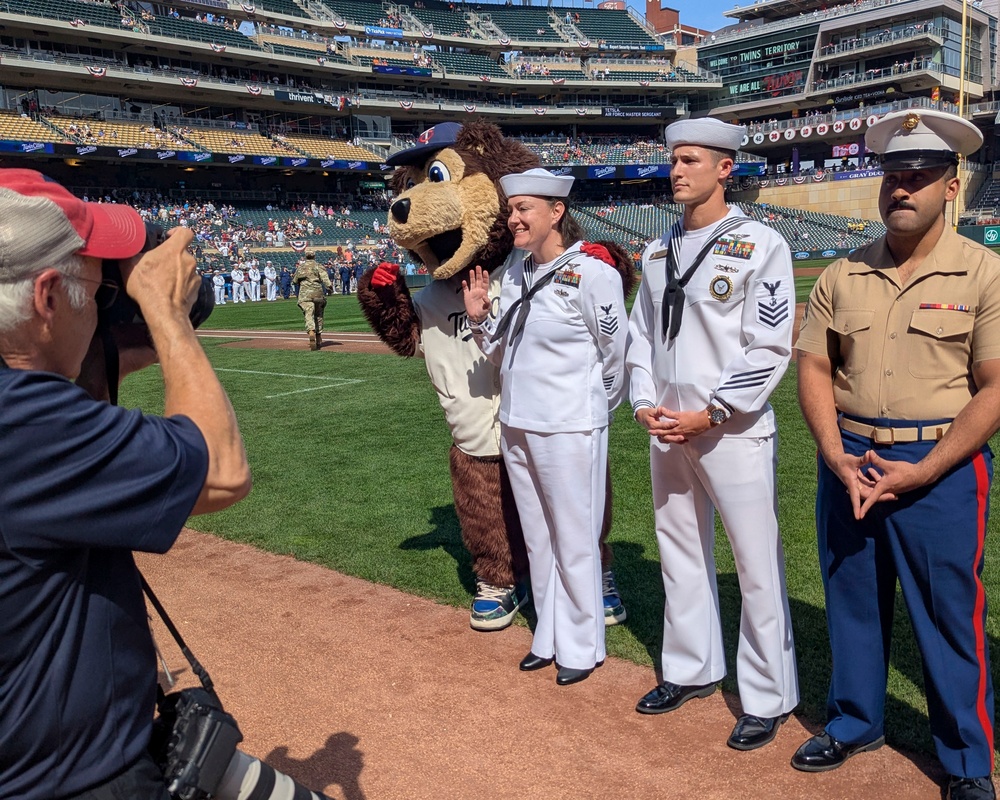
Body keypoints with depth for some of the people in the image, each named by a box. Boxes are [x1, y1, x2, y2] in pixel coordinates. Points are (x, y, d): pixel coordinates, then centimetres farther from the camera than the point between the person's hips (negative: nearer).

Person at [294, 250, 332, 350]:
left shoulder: (300, 267, 14)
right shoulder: (318, 266, 6)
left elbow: (295, 281, 23)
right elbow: (324, 276, -11)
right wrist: (329, 286, -16)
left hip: (305, 294, 0)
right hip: (318, 293, 0)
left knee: (309, 314, -15)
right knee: (318, 315, 15)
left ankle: (311, 332, -42)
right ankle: (319, 338, 18)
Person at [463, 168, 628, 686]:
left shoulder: (592, 272, -14)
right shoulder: (513, 270, 7)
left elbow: (614, 357, -6)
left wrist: (594, 410, 7)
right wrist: (478, 318, -4)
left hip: (569, 429, -7)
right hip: (515, 425, 7)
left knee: (574, 541, 5)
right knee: (537, 538, 16)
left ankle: (582, 646, 23)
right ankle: (549, 636, 32)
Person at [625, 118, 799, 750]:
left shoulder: (760, 245, -7)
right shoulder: (658, 251, 12)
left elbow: (771, 348, -12)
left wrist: (709, 414, -15)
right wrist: (645, 404, 1)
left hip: (733, 431, -6)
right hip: (667, 431, 7)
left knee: (758, 565, 1)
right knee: (680, 554, 16)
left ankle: (768, 699, 17)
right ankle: (693, 670, 34)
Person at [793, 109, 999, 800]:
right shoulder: (843, 276, 5)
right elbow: (814, 368, 5)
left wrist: (922, 472, -16)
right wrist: (837, 459, -8)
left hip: (941, 468, -4)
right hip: (848, 463, 4)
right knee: (852, 603, 16)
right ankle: (855, 723, 38)